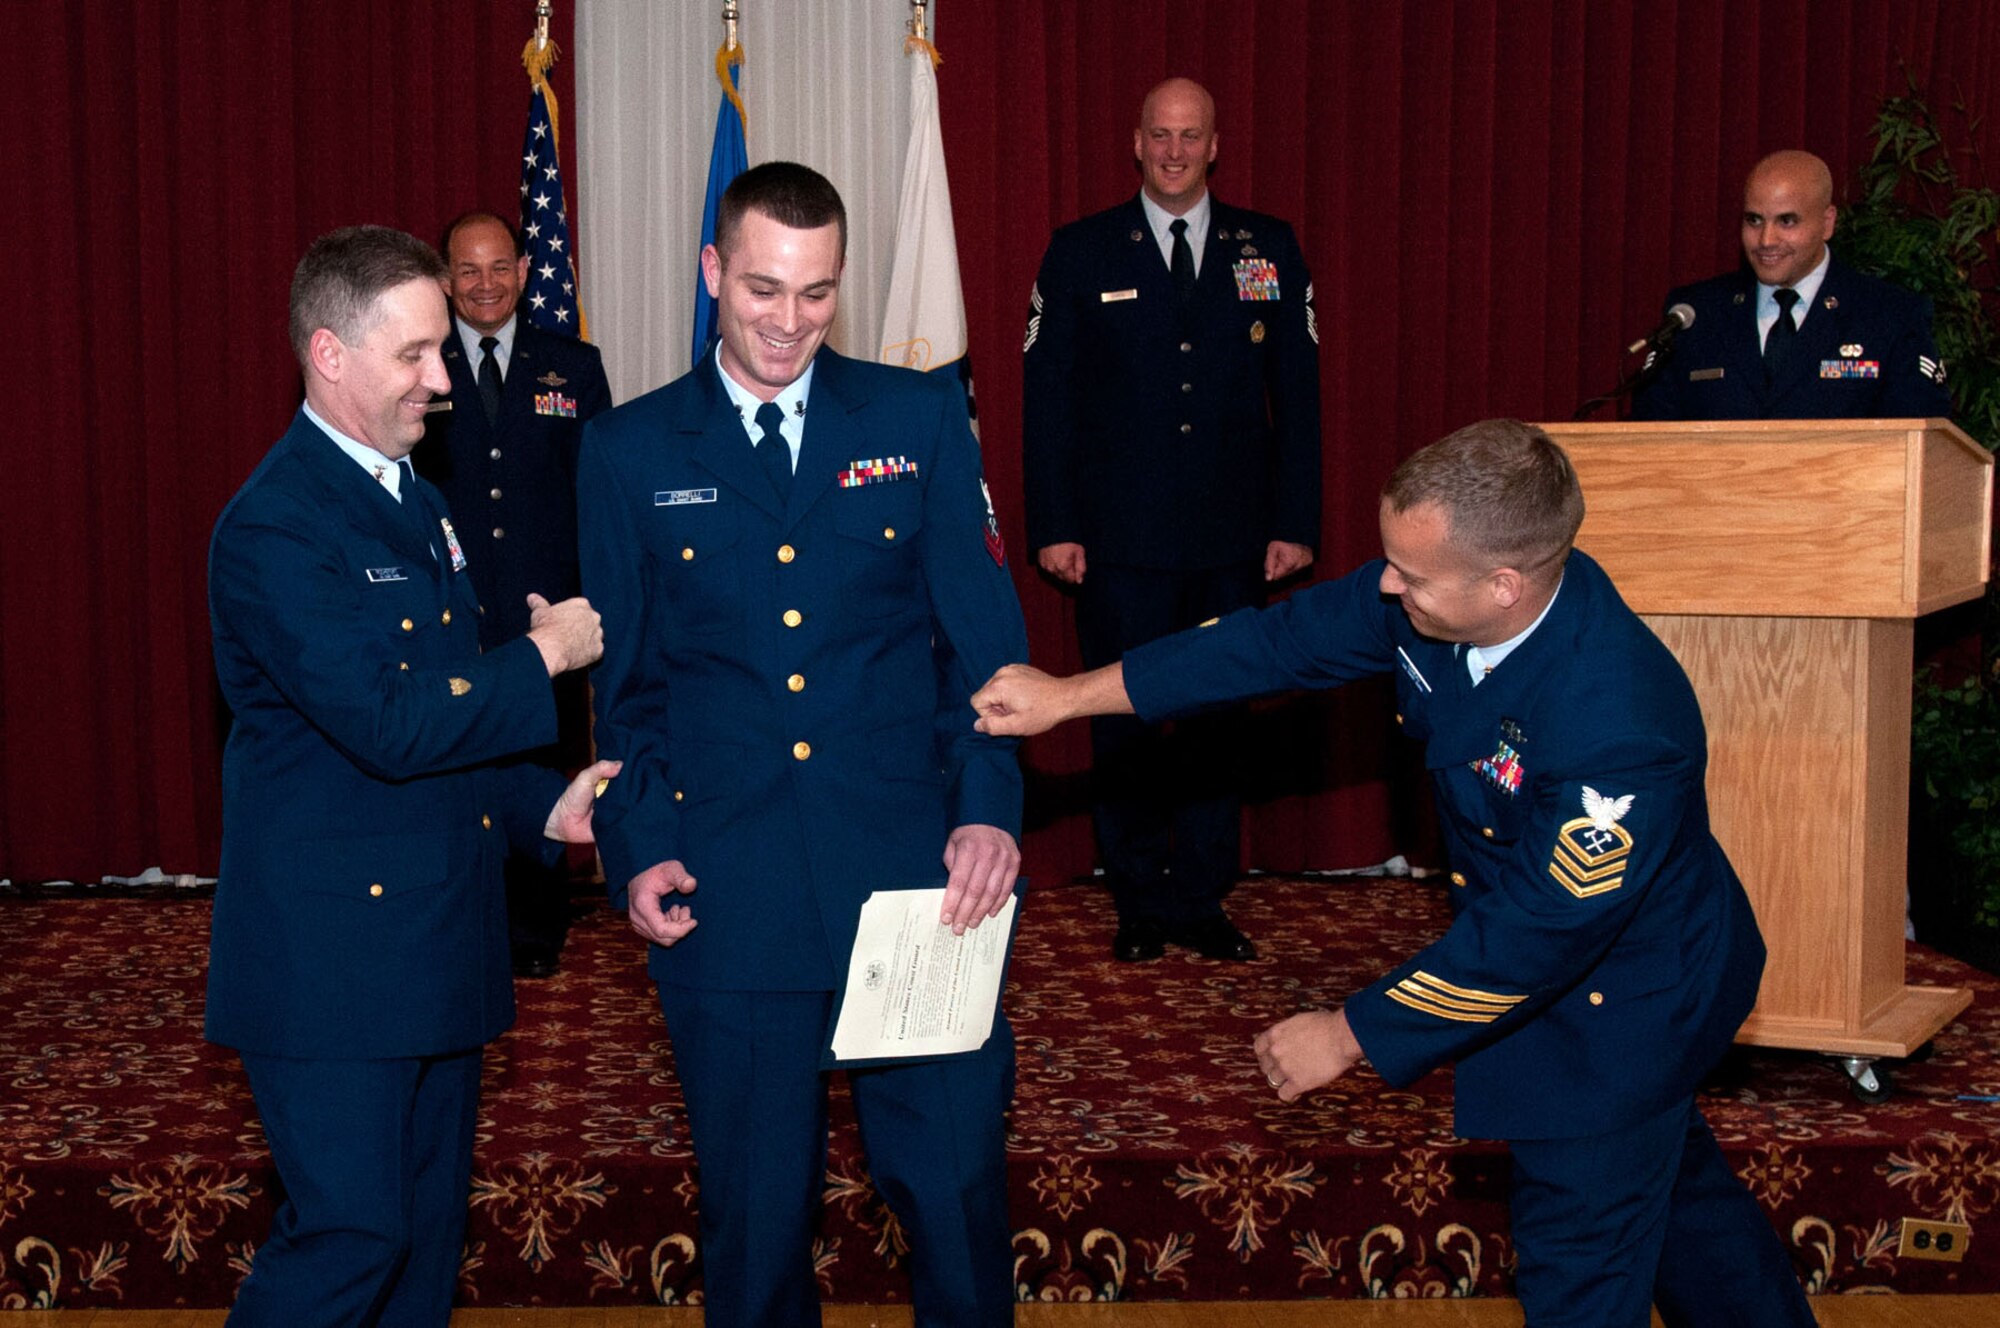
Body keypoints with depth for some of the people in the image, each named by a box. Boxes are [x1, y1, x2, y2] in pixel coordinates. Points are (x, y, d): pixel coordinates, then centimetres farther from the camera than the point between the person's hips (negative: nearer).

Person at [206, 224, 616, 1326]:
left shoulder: (416, 505, 14)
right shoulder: (274, 529, -16)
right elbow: (387, 727, -24)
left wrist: (545, 808, 5)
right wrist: (543, 654, -12)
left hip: (435, 936, 9)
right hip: (330, 954, -9)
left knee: (429, 1225, 15)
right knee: (351, 1230, -6)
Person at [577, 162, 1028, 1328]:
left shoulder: (921, 420, 6)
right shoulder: (628, 454, 7)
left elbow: (986, 634, 3)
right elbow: (621, 681, 10)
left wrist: (990, 807, -10)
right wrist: (638, 852, -2)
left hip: (918, 880, 0)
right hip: (728, 901, 1)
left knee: (959, 1190, 3)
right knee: (755, 1213, 10)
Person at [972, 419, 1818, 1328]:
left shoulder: (1620, 732, -41)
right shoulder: (1441, 591, -20)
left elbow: (1531, 937, -32)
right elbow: (1284, 640, -9)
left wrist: (1348, 1037, -22)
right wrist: (1072, 695, -8)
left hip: (1621, 994, -8)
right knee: (1673, 1179, 30)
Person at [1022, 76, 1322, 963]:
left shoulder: (1269, 250, 7)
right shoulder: (1080, 254, 3)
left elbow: (1296, 392, 7)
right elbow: (1046, 397, 2)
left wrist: (1296, 522, 1)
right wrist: (1052, 526, -4)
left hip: (1233, 540, 2)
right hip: (1120, 539, -1)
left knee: (1220, 717, 7)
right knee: (1126, 718, 4)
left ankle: (1202, 900, 20)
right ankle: (1139, 906, 17)